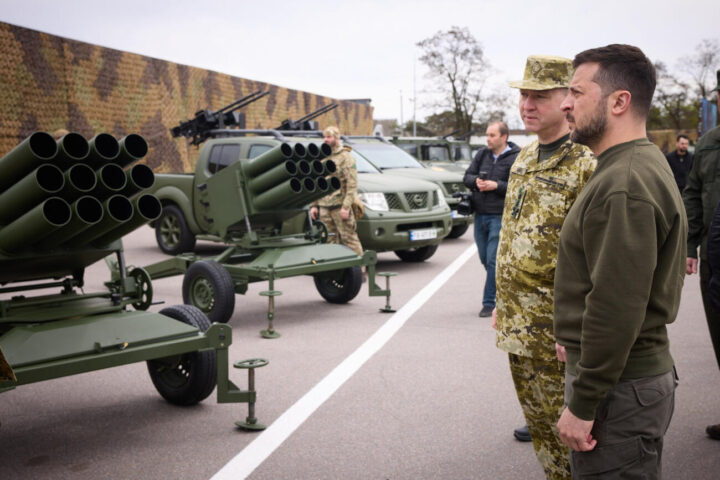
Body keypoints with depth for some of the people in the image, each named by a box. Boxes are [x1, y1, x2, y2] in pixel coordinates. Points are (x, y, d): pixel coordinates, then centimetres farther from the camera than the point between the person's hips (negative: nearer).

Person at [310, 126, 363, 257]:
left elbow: (352, 184, -11)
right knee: (330, 241, 7)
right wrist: (313, 205, 12)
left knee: (349, 239, -6)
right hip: (324, 207, 6)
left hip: (340, 206, -6)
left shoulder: (345, 157, -3)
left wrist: (346, 206, -19)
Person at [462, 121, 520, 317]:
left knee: (493, 261, -7)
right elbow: (467, 177, 12)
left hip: (500, 216, -6)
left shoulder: (515, 159, -6)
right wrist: (476, 181, -9)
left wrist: (496, 185, -19)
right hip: (480, 215, 6)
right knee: (485, 259, 13)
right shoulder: (482, 155, 12)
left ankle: (489, 302, 0)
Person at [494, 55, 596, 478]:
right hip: (518, 327, 8)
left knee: (565, 431, 3)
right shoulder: (525, 158, 11)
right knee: (538, 421, 20)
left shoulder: (586, 166, -16)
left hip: (556, 331, -8)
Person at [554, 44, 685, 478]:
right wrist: (577, 338, 17)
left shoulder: (626, 186, -22)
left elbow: (617, 308, -26)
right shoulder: (644, 165, 13)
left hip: (620, 390, -10)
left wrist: (582, 406, -21)